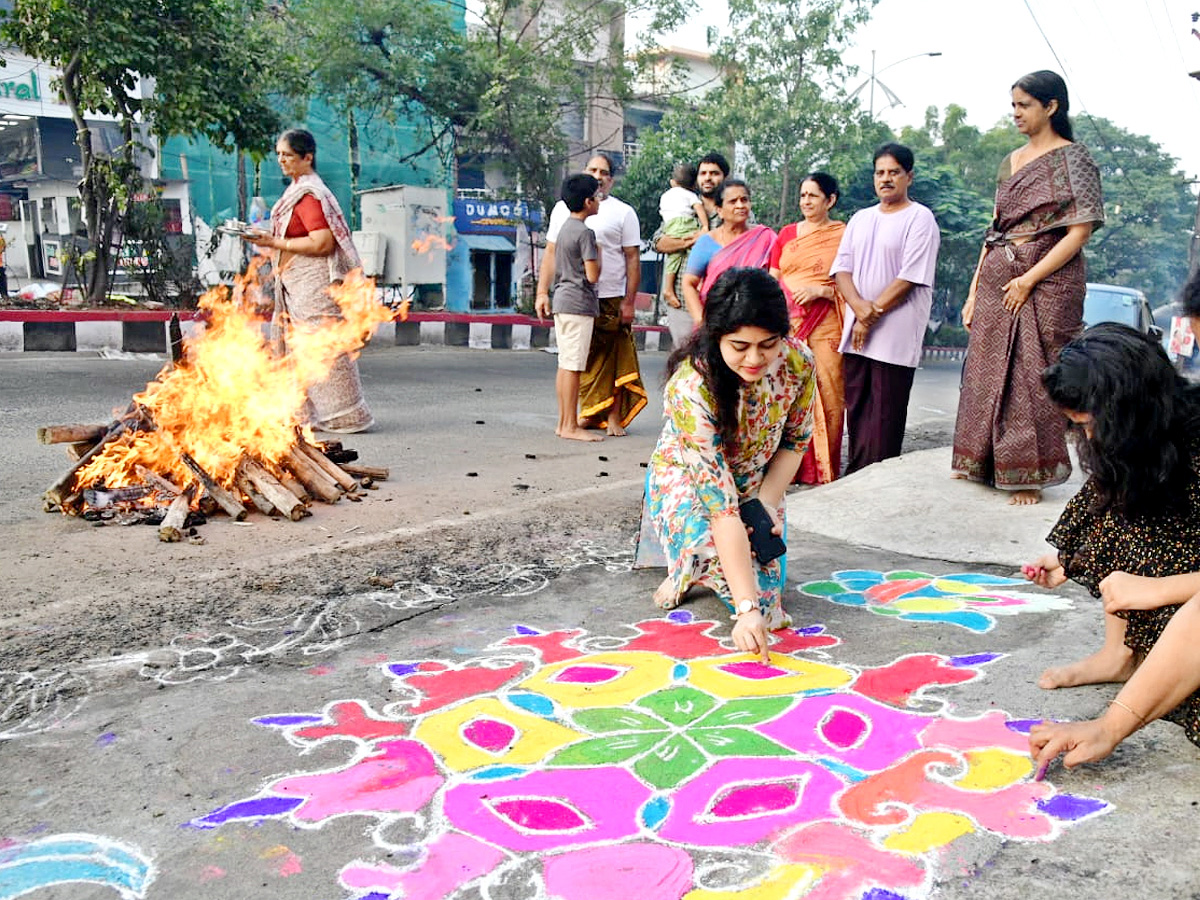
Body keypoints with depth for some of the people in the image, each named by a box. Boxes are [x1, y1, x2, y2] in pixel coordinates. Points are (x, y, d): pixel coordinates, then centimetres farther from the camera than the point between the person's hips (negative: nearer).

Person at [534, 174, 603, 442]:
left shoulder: (564, 228, 15)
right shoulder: (585, 232, -13)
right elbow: (593, 275, -16)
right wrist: (599, 255, 0)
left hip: (562, 301, 9)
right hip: (579, 304, -9)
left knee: (565, 365, 10)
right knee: (573, 367, -7)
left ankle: (563, 422, 15)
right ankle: (571, 426, -4)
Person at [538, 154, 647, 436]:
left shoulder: (623, 212, 6)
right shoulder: (564, 209, 14)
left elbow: (633, 259, 2)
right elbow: (551, 252, 15)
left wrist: (629, 301, -6)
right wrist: (542, 291, 6)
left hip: (610, 299, -2)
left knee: (614, 359, -3)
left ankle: (614, 416, 5)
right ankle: (588, 413, 15)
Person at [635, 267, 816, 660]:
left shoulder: (798, 363, -25)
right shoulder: (691, 388, -39)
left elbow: (795, 440, -4)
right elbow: (721, 504, -41)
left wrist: (768, 503, -20)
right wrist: (746, 608, -43)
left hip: (756, 485, 5)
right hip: (686, 480, -4)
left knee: (767, 587, -3)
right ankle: (682, 570, 4)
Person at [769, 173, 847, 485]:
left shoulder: (843, 235, 4)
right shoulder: (786, 233, 17)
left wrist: (821, 290, -14)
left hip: (825, 328, -3)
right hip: (787, 325, 3)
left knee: (825, 395, -4)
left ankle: (822, 469, 3)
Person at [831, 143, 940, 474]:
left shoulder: (920, 218, -2)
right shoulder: (860, 218, 17)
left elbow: (910, 277, -10)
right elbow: (841, 268, 8)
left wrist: (873, 313, -12)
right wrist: (859, 306, -10)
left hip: (895, 335, -6)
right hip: (855, 332, 6)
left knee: (885, 418, -4)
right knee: (856, 409, 8)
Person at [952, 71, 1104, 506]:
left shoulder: (1072, 159, -3)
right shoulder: (1010, 162, 16)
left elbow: (1080, 231, -10)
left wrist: (1029, 279, -17)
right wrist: (974, 291, 10)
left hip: (1046, 281, -6)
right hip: (996, 279, 6)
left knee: (1033, 377, -4)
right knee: (986, 372, 8)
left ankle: (1028, 474, 5)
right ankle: (984, 462, 20)